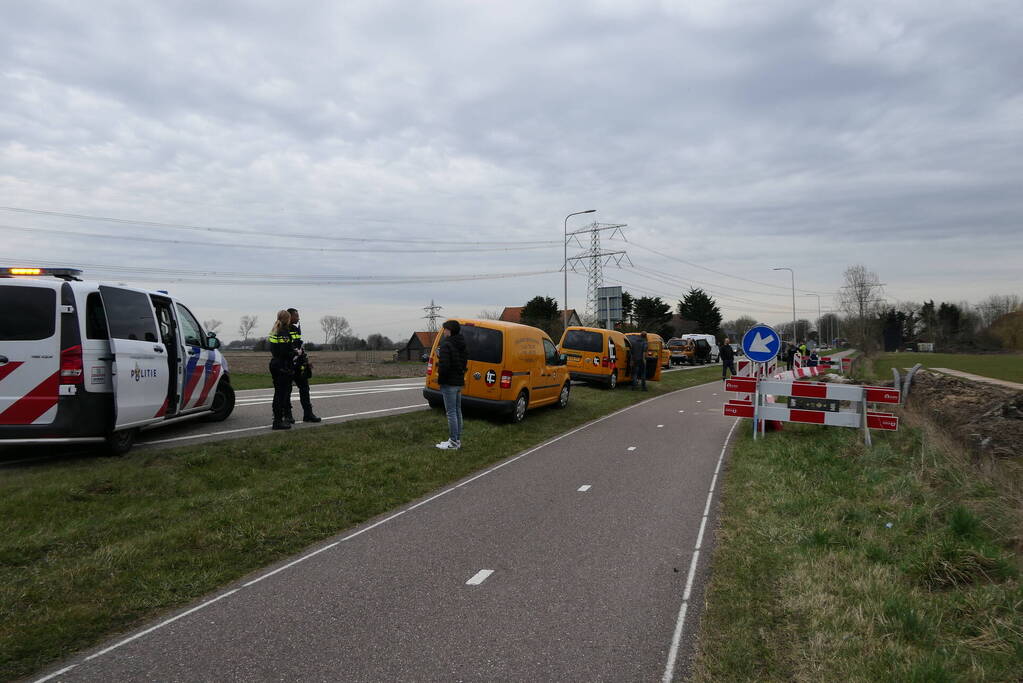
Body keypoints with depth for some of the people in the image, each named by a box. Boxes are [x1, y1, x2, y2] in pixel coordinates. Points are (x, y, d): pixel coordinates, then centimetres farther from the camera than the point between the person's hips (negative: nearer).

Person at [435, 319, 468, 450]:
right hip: (459, 381, 9)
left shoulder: (446, 345, -18)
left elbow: (444, 365, -24)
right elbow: (465, 363, 19)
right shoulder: (462, 345, 12)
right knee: (457, 411, 15)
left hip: (449, 383, -9)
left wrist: (440, 374, -9)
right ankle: (457, 440, 23)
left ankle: (453, 443, -1)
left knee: (451, 412, -4)